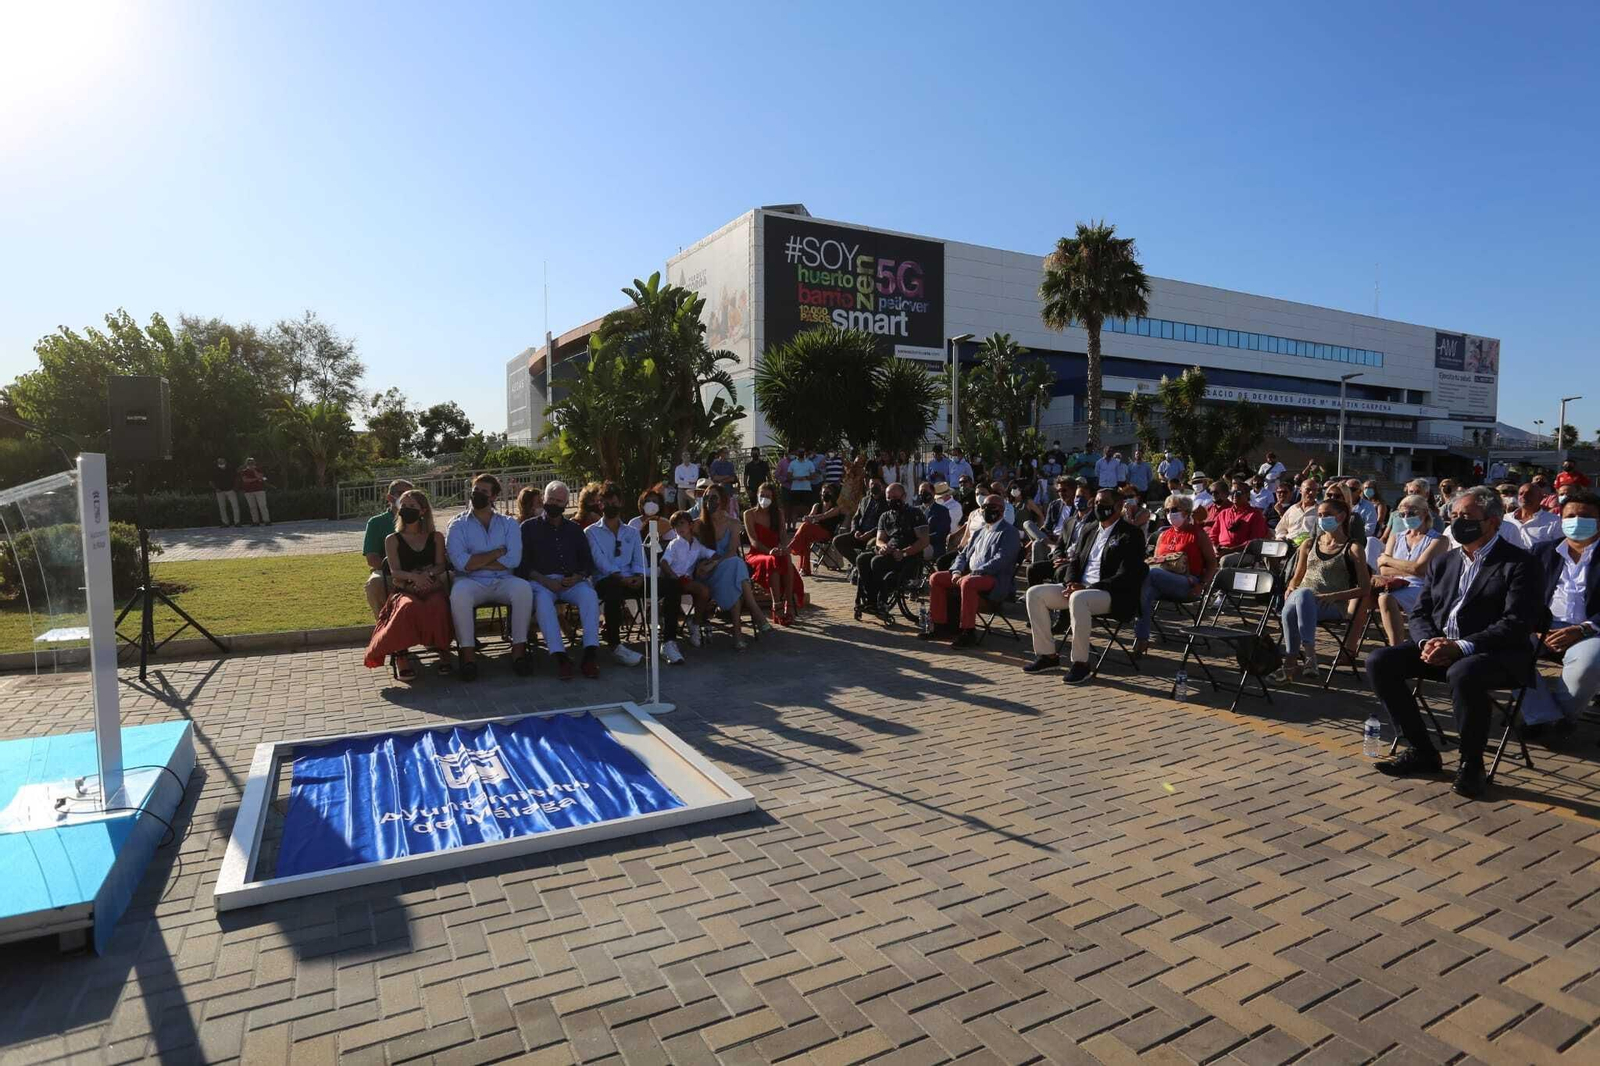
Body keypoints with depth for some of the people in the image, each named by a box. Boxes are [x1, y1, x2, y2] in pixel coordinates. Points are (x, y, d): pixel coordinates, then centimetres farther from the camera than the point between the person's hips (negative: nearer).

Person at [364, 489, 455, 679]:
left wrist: (429, 574, -19)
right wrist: (413, 576, -22)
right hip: (405, 591, 0)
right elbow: (395, 571, 0)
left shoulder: (436, 537, 15)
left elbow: (441, 565, 4)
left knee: (438, 606, -37)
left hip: (432, 589, 0)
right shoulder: (393, 539, 13)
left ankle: (443, 651, -20)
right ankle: (401, 655, -26)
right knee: (408, 607, -38)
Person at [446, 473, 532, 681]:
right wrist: (499, 552, -4)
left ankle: (518, 649, -21)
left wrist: (476, 562, -8)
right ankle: (468, 653, -23)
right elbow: (461, 563, -9)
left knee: (523, 589, -31)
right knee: (459, 594, -35)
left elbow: (513, 560, -5)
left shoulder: (508, 524, 12)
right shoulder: (458, 525, 8)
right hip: (471, 582, -1)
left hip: (502, 581, 1)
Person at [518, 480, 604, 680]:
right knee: (542, 598, -37)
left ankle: (590, 654, -35)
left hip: (571, 581, 2)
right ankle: (560, 656, -40)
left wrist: (578, 577, -7)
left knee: (590, 594, -31)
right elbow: (523, 564, 3)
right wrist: (544, 581, -12)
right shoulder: (530, 527, 14)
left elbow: (588, 562, 15)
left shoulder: (575, 529, 22)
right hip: (540, 581, -2)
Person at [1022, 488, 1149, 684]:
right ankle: (1047, 654, -4)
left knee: (1079, 599, -38)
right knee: (1035, 593, -9)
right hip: (1079, 589, 8)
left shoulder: (1131, 535, -6)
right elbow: (1074, 561, 19)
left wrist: (1088, 588, -21)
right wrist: (1071, 583, -4)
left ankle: (1081, 663, -27)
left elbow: (1125, 577, -15)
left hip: (1111, 595, -7)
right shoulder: (1088, 529, 17)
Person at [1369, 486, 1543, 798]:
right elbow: (1419, 614, 13)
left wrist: (1461, 647, -26)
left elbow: (1516, 625, -15)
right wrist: (1428, 642, -10)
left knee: (1462, 673, -39)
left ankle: (1471, 763, -15)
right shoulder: (1442, 562, 16)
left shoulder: (1520, 564, -3)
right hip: (1440, 646, 6)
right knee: (1378, 662, -15)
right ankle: (1422, 751, -3)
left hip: (1497, 655, -6)